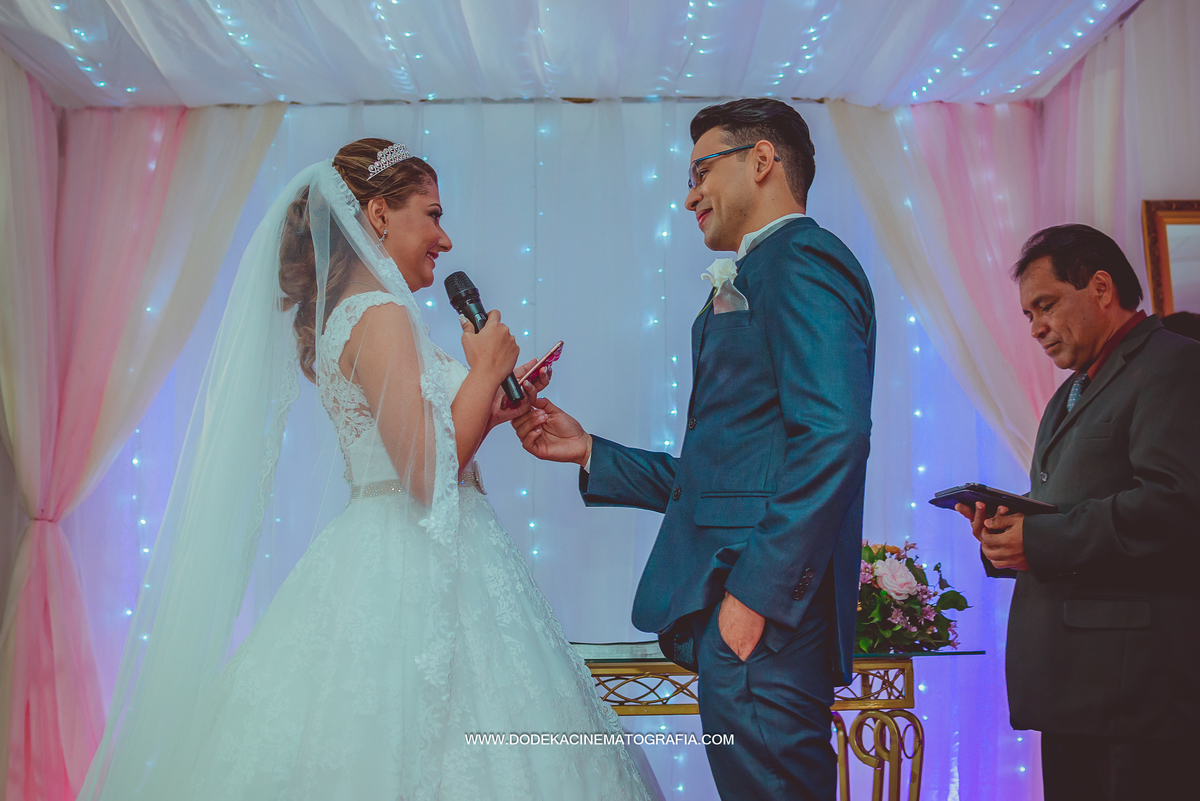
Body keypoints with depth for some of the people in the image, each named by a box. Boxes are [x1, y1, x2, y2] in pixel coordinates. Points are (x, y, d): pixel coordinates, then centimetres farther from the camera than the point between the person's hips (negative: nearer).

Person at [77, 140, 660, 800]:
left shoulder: (339, 316, 14)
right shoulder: (382, 314, -15)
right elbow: (428, 477, -21)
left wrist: (497, 406, 13)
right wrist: (485, 370, -10)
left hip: (373, 562, 10)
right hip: (419, 574, -10)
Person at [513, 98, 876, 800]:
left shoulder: (803, 257, -6)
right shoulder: (751, 286, 25)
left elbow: (833, 438, -20)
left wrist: (754, 592, -21)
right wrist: (591, 452, 20)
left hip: (767, 612, -10)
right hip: (739, 613, 10)